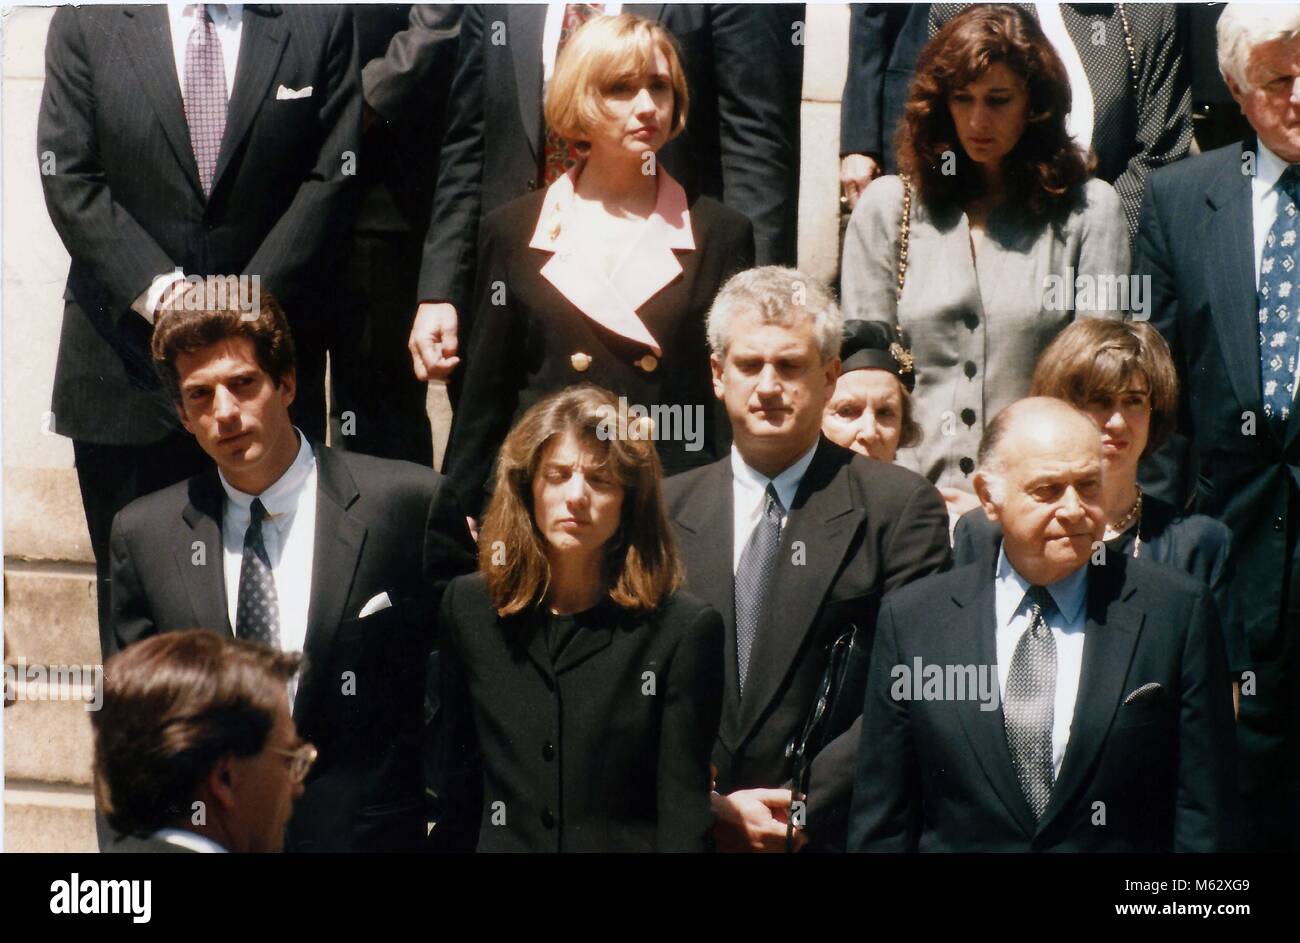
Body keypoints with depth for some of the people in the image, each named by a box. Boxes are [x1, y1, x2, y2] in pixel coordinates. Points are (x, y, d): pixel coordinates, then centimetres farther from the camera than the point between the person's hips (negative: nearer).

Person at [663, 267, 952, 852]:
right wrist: (710, 808, -10)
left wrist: (805, 806, -16)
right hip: (687, 832, 2)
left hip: (837, 832, -2)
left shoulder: (900, 508, -4)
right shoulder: (665, 512, 4)